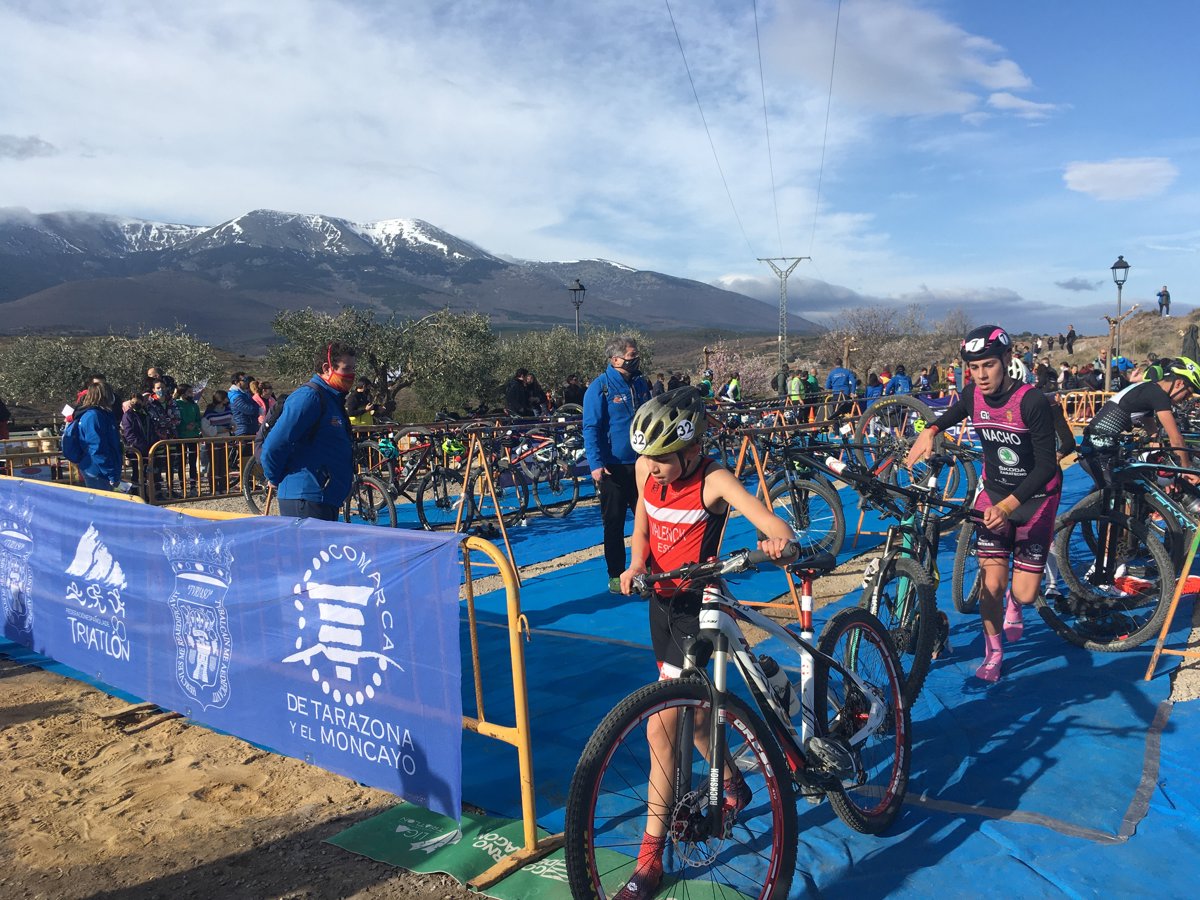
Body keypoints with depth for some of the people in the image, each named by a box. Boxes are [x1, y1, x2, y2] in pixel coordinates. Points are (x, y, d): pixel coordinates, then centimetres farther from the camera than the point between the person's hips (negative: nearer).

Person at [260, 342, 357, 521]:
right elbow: (273, 445, -19)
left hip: (328, 499, 10)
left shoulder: (333, 399, 17)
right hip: (305, 500, -10)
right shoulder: (308, 397, -15)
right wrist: (275, 478, -5)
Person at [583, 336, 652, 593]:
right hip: (613, 468, -5)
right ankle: (616, 575, 15)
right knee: (614, 523, 4)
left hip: (642, 463, 5)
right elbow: (591, 428, -13)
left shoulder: (640, 384, 9)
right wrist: (596, 463, -21)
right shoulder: (600, 386, -9)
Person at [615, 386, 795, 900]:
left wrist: (780, 540, -56)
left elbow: (765, 516, -33)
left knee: (661, 728, -9)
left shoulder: (712, 481, -21)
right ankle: (733, 784, 50)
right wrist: (636, 563, -10)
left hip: (697, 606, -7)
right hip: (661, 601, 7)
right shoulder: (646, 470, -3)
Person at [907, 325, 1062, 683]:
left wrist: (1008, 506, -34)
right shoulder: (972, 397, -10)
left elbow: (1046, 466, -25)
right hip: (994, 492, 3)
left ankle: (1013, 604, 34)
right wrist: (930, 431, -7)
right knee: (991, 583, -6)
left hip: (1035, 495, -3)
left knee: (1024, 594, -5)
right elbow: (949, 417, 15)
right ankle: (993, 653, 17)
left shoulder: (1032, 401, -25)